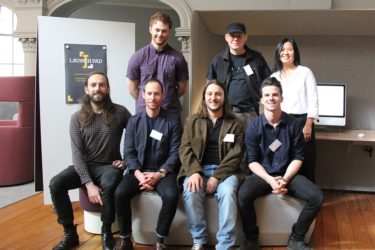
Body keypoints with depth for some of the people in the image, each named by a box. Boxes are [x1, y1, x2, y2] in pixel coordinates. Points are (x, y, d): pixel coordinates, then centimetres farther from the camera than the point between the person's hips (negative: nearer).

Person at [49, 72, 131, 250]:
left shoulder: (119, 112, -4)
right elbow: (77, 153, -9)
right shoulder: (77, 118, -2)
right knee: (56, 184, -23)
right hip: (85, 165, 3)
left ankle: (106, 232, -12)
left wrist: (127, 159, -6)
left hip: (109, 165, -2)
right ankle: (70, 234, -7)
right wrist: (89, 183, -20)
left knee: (109, 185, -37)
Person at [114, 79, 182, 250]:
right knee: (120, 193, -26)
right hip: (139, 170, 2)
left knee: (171, 195, -32)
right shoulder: (134, 121, 8)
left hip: (163, 171, -2)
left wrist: (159, 174, -17)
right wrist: (139, 174, -15)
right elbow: (129, 152, 2)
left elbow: (175, 153, -3)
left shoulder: (173, 120, 1)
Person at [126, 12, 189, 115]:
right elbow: (132, 87, 5)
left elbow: (182, 87, 6)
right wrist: (145, 102, 7)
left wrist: (169, 100, 7)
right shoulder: (138, 56, 0)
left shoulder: (177, 57, -1)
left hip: (171, 112, 0)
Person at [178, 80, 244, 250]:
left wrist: (217, 176, -15)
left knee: (228, 192, -34)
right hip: (198, 169, 1)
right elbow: (185, 149, 4)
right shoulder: (192, 121, 14)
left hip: (224, 171, -1)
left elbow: (236, 154, -1)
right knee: (191, 191, -31)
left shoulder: (235, 123, 9)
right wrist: (194, 172, -16)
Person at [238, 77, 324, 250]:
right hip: (262, 175, -1)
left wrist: (284, 179, -15)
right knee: (243, 195, -31)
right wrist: (270, 180, -20)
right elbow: (252, 161, -4)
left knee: (317, 197, -21)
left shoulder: (293, 124, -1)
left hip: (288, 174, 2)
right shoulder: (253, 127, -5)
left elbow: (298, 158, 0)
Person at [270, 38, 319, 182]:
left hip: (302, 121, -3)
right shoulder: (274, 76, 14)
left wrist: (308, 124, -10)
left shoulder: (305, 72, 3)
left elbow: (313, 100, -2)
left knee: (305, 164, -3)